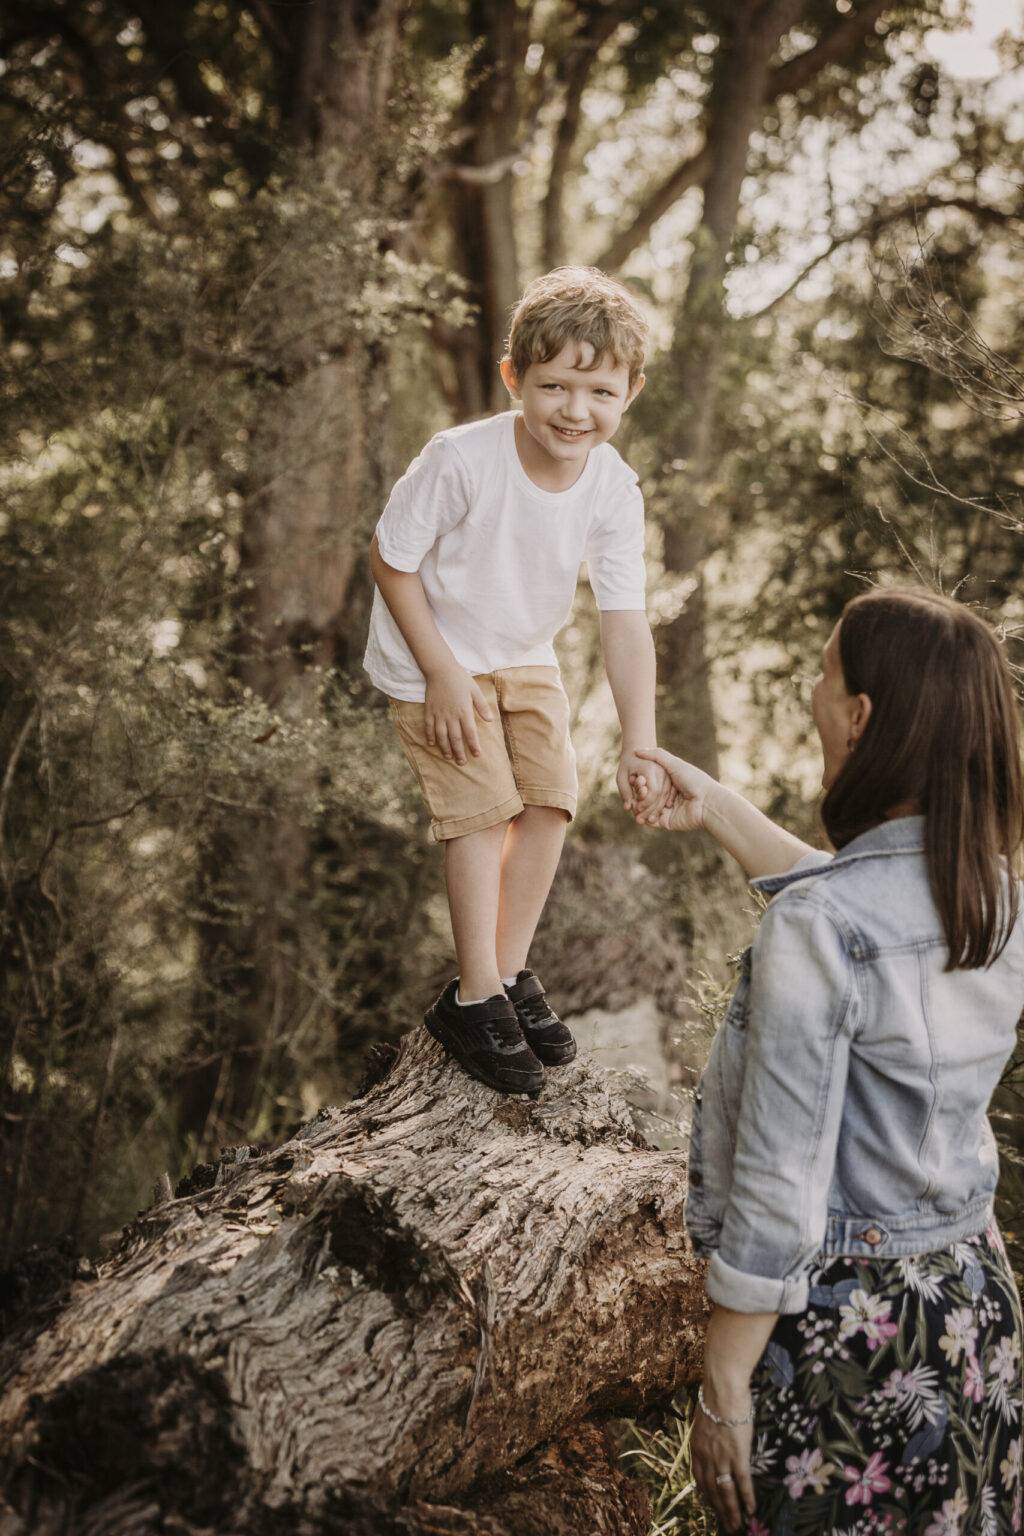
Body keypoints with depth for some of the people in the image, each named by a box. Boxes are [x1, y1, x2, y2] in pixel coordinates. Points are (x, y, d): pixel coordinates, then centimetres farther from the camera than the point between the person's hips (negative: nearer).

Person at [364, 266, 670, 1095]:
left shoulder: (615, 490, -19)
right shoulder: (461, 460, -31)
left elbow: (626, 622, -19)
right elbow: (391, 560, -19)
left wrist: (640, 746, -27)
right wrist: (442, 673, -18)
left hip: (525, 658, 5)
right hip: (433, 659, -5)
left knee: (551, 798, 2)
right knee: (483, 809, -9)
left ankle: (511, 971, 21)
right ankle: (474, 1000, 5)